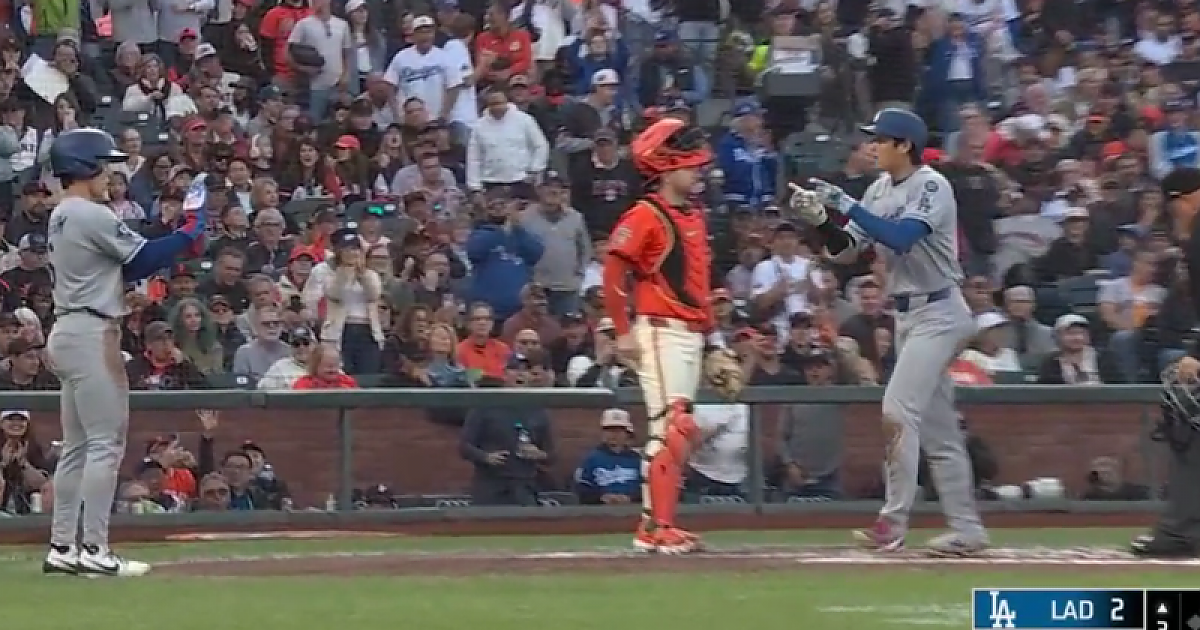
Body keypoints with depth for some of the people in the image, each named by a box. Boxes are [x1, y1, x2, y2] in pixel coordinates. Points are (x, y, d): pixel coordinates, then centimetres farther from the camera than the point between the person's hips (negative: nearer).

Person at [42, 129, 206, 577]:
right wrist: (189, 233, -1)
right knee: (106, 442, -9)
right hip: (92, 334, -10)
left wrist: (177, 244, 6)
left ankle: (62, 547, 11)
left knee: (77, 446, 12)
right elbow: (142, 259, -13)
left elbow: (123, 266, 15)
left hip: (67, 333, 10)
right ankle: (93, 549, -12)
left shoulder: (61, 218, 17)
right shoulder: (93, 216, -14)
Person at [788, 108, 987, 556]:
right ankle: (966, 530, 14)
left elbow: (900, 237, -30)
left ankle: (894, 521, -16)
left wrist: (846, 205, -28)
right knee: (936, 428, 10)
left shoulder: (932, 187, -14)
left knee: (898, 410, -17)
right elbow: (846, 251, 8)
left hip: (937, 313, -9)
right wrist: (820, 220, -10)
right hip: (907, 314, 9)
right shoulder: (881, 190, 9)